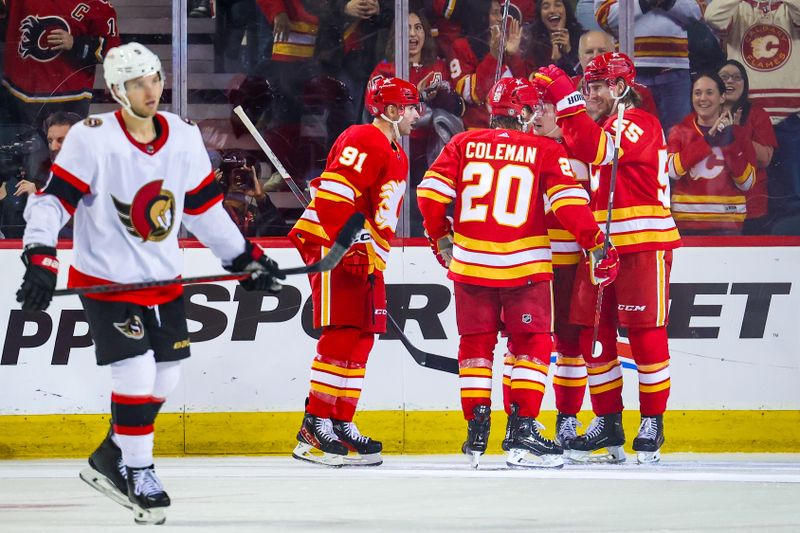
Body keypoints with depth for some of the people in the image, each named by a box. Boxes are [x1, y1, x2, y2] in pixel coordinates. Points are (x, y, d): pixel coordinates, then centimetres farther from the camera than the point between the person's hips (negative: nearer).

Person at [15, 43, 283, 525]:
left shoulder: (184, 137, 0)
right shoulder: (93, 138, -16)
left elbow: (203, 205, 12)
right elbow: (54, 198, -17)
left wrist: (245, 256, 13)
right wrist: (40, 259, -29)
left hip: (164, 280, 6)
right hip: (107, 281, -6)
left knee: (165, 378, 9)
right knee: (137, 373, -14)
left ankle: (111, 459, 26)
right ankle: (136, 472, 2)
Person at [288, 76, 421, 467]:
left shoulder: (396, 156, 22)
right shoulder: (364, 141, -11)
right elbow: (334, 190, -22)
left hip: (365, 256, 11)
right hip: (331, 245, -10)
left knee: (361, 340, 8)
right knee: (341, 335, -14)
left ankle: (341, 424, 12)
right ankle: (315, 428, -15)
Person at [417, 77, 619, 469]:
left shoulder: (462, 145, 5)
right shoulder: (546, 151, -2)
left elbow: (431, 192, 1)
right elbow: (569, 202, -11)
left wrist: (441, 238, 16)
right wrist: (596, 244, -3)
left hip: (470, 263, 3)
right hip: (524, 267, -3)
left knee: (476, 345, 13)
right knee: (532, 345, 5)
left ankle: (476, 434, 11)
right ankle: (522, 430, -5)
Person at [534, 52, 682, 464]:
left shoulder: (640, 124, -8)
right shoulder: (598, 128, 20)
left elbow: (596, 149, -25)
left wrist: (565, 98, -27)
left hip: (644, 245, -8)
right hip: (599, 247, 8)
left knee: (645, 334, -5)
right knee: (593, 334, 5)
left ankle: (652, 422, 2)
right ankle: (607, 422, 12)